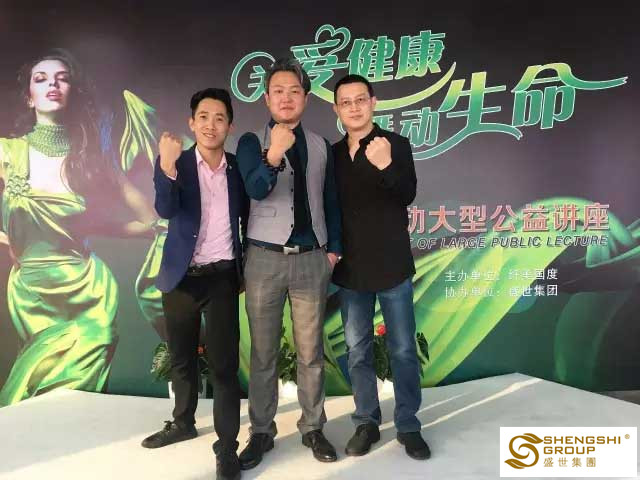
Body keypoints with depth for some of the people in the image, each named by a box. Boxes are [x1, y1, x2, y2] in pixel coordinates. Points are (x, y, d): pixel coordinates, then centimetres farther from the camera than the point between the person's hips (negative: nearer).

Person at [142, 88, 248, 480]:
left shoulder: (239, 167, 1)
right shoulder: (175, 164, -3)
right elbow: (165, 210, -20)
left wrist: (248, 266, 8)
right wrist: (168, 165, -36)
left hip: (222, 277, -1)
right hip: (181, 277, 1)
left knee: (224, 363, -3)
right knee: (182, 358, 16)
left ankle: (227, 448, 9)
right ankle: (183, 422, 39)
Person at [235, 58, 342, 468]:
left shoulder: (321, 146, 10)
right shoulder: (253, 142, 2)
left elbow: (331, 201, 13)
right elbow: (255, 189, -17)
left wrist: (334, 248, 5)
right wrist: (274, 155, -35)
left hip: (311, 260, 2)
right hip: (265, 259, -1)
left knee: (311, 352, 9)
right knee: (264, 353, 7)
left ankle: (313, 429, 24)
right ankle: (261, 432, 22)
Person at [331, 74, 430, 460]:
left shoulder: (396, 144, -3)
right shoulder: (333, 153, 7)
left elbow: (408, 195, -17)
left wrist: (386, 166, -35)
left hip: (392, 265, -3)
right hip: (350, 268, 3)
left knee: (403, 350, 6)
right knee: (358, 352, 11)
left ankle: (408, 425, 22)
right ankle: (367, 422, 26)